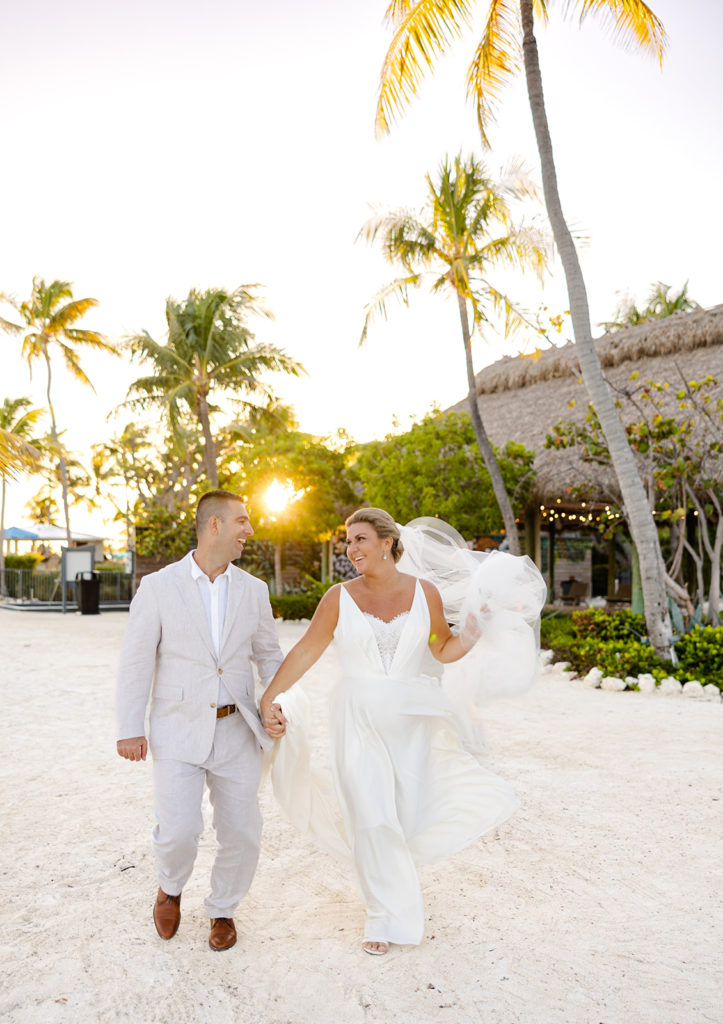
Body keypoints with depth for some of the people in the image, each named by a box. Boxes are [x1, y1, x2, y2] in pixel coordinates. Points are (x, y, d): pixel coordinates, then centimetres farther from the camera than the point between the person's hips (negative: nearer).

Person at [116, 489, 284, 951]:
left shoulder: (253, 590, 2)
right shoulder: (159, 586, -6)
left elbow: (270, 656, 10)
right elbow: (137, 661, -3)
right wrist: (130, 730, -4)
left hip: (236, 730, 3)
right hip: (178, 731, -2)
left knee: (242, 834, 5)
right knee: (178, 831, -9)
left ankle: (223, 909, 34)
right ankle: (171, 887, 27)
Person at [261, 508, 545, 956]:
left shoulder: (424, 592, -2)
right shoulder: (340, 597, -4)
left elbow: (444, 650, 7)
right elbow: (305, 652, -2)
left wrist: (474, 631, -11)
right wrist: (270, 698, -9)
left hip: (411, 719, 1)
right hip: (359, 717, -1)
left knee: (405, 815, 10)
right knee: (372, 819, 1)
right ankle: (389, 917, 22)